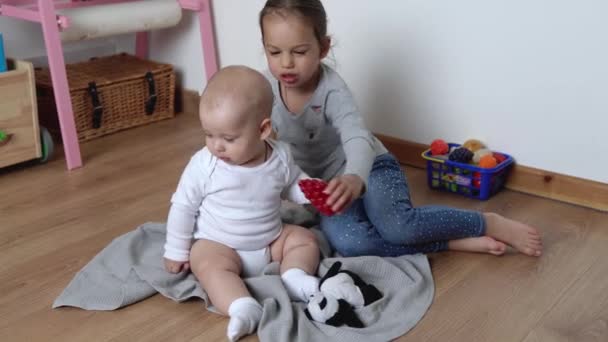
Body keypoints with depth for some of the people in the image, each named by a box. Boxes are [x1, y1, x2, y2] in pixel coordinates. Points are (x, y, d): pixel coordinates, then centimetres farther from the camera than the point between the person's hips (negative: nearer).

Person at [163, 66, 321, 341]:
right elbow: (183, 207, -9)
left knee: (305, 238, -6)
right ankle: (243, 308, -49)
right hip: (217, 244, -4)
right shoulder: (203, 165, -20)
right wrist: (176, 252, -3)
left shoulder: (280, 157, -12)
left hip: (271, 240, 4)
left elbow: (293, 184, 10)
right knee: (209, 265, -32)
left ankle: (295, 278, -23)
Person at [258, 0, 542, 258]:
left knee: (397, 225, -35)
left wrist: (354, 179, -61)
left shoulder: (332, 91, -23)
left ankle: (490, 225, -11)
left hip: (368, 168, -4)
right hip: (326, 184, 4)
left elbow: (358, 140, -40)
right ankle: (456, 242, -23)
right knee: (345, 242, -31)